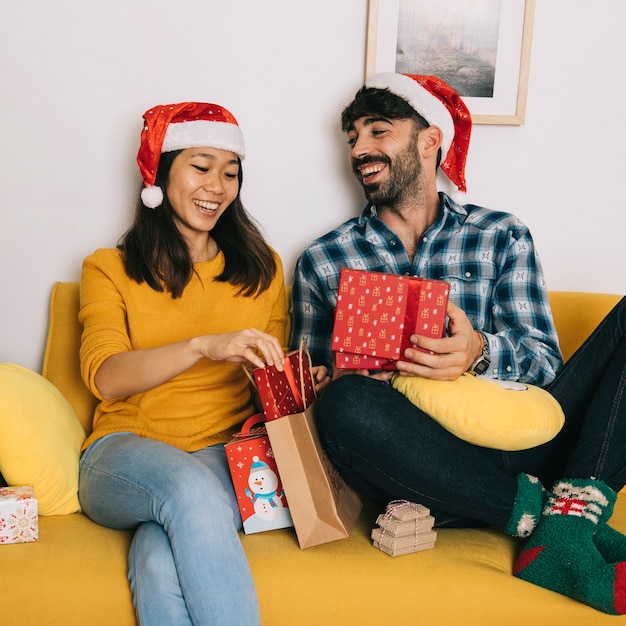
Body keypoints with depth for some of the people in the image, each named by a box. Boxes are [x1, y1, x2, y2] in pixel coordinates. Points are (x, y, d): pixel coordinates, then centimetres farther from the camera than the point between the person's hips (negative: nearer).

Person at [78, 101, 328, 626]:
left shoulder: (262, 268, 15)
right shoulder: (109, 269, 8)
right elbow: (105, 377, -9)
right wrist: (205, 345, -26)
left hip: (224, 451, 1)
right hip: (126, 450, 0)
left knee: (162, 561, -33)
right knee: (190, 487, -36)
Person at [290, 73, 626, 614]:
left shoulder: (502, 235, 13)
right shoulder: (323, 261, 12)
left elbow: (544, 358, 3)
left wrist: (481, 352, -20)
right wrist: (346, 372, -14)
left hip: (514, 451, 2)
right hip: (416, 465, -1)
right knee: (347, 404, -34)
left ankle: (566, 529, -26)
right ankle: (538, 510, -18)